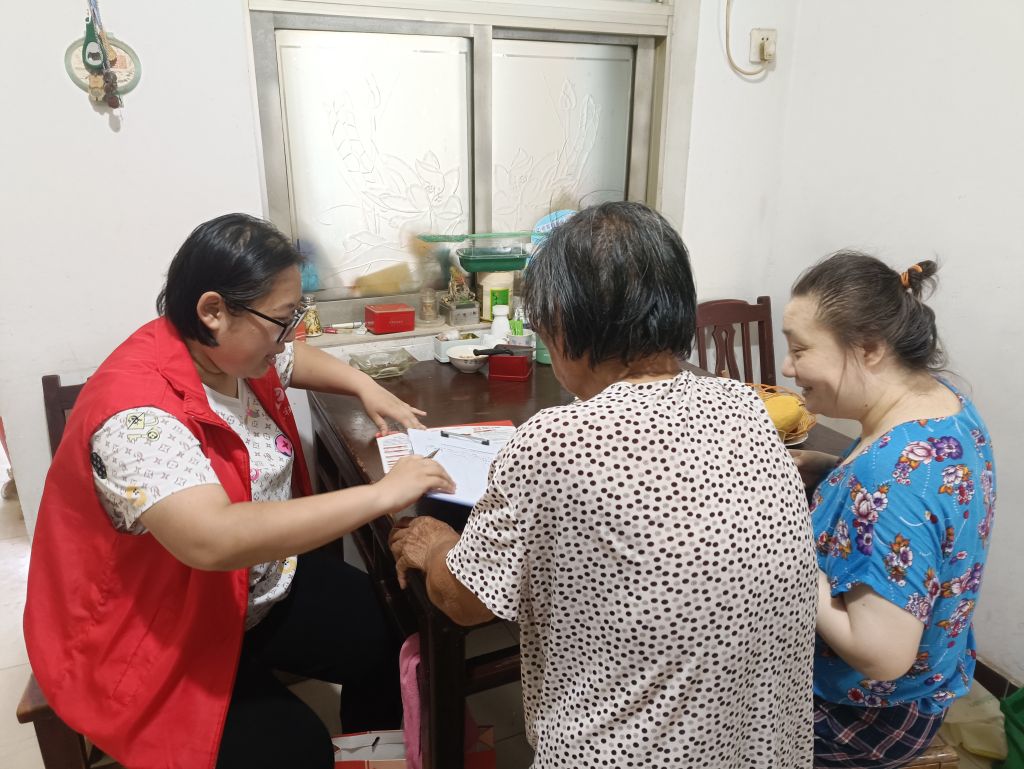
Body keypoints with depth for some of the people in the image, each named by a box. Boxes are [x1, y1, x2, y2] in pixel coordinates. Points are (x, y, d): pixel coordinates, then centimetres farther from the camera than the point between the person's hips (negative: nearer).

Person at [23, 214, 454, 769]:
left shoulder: (232, 351, -5)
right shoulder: (138, 413, -32)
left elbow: (296, 360, 19)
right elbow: (215, 541, -45)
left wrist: (365, 387, 0)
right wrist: (382, 494, -41)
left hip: (263, 579, 8)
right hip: (155, 635, -7)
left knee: (395, 637, -2)